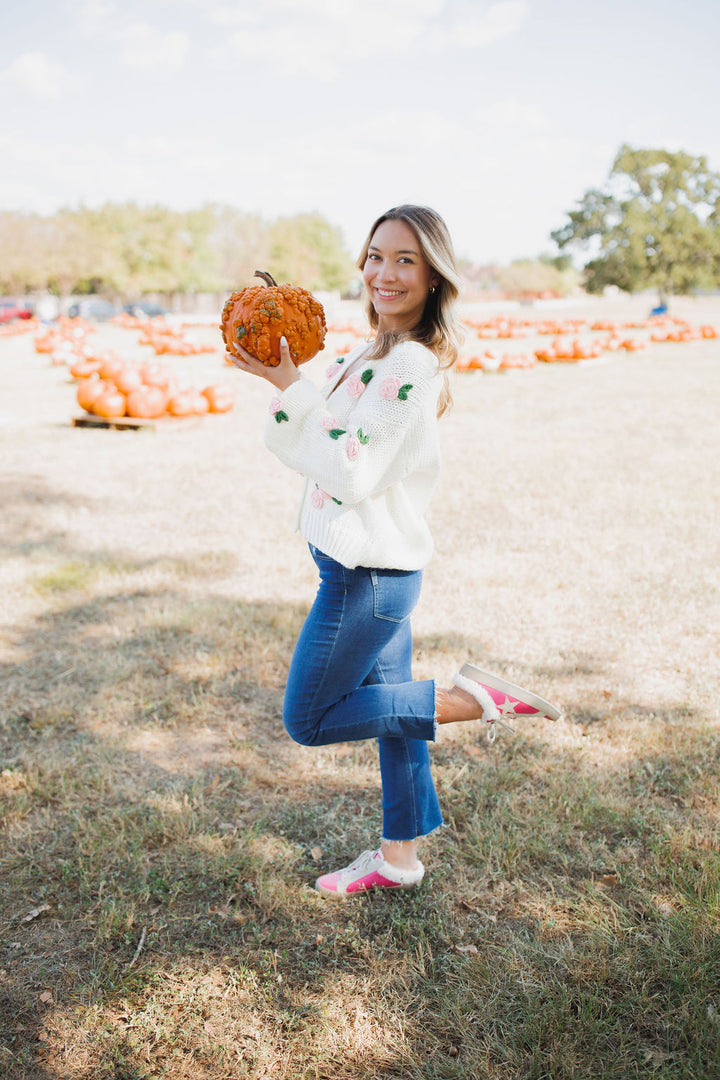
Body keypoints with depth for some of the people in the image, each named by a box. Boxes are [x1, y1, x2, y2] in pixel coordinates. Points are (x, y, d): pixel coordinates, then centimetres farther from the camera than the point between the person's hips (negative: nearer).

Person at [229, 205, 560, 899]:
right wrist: (284, 381, -5)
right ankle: (398, 859, 35)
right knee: (388, 708, 19)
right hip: (373, 567, 9)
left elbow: (349, 473, -24)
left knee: (308, 720, 5)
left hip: (367, 573, -9)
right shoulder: (375, 354, 9)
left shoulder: (409, 364, -20)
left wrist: (292, 388, -20)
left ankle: (470, 698, 3)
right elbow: (305, 455, 9)